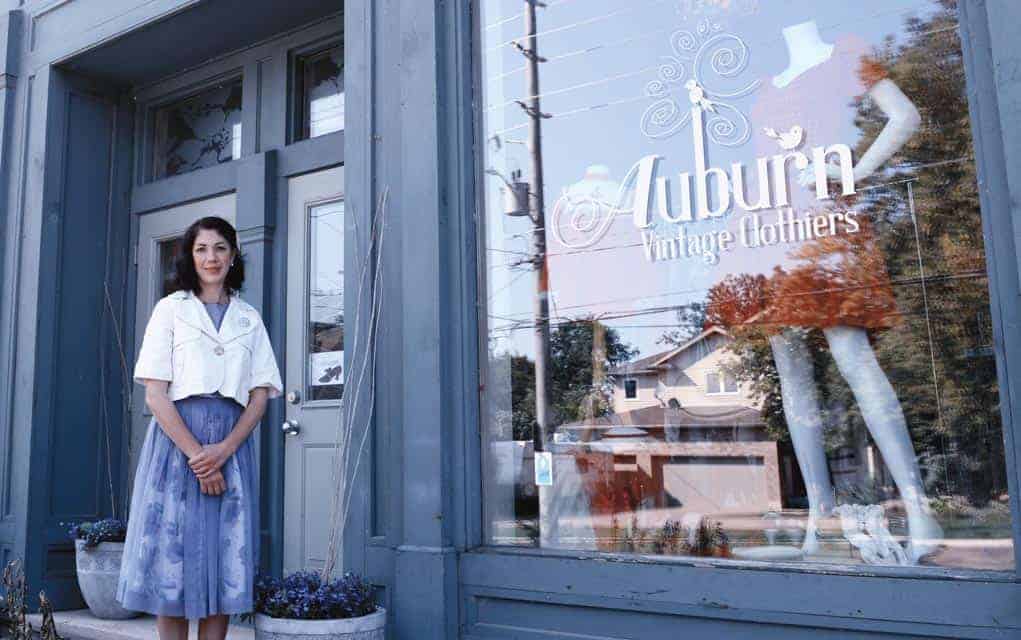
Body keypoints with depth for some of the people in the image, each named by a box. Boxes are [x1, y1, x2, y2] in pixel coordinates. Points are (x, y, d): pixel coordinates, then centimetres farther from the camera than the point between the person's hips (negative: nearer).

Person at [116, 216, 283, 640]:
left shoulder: (250, 319, 14)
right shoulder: (170, 309, 6)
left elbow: (260, 396, 6)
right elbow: (155, 395, -2)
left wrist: (222, 451, -9)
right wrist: (196, 454, -12)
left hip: (233, 444, 2)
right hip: (176, 439, -2)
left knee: (225, 562, 3)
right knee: (171, 558, 0)